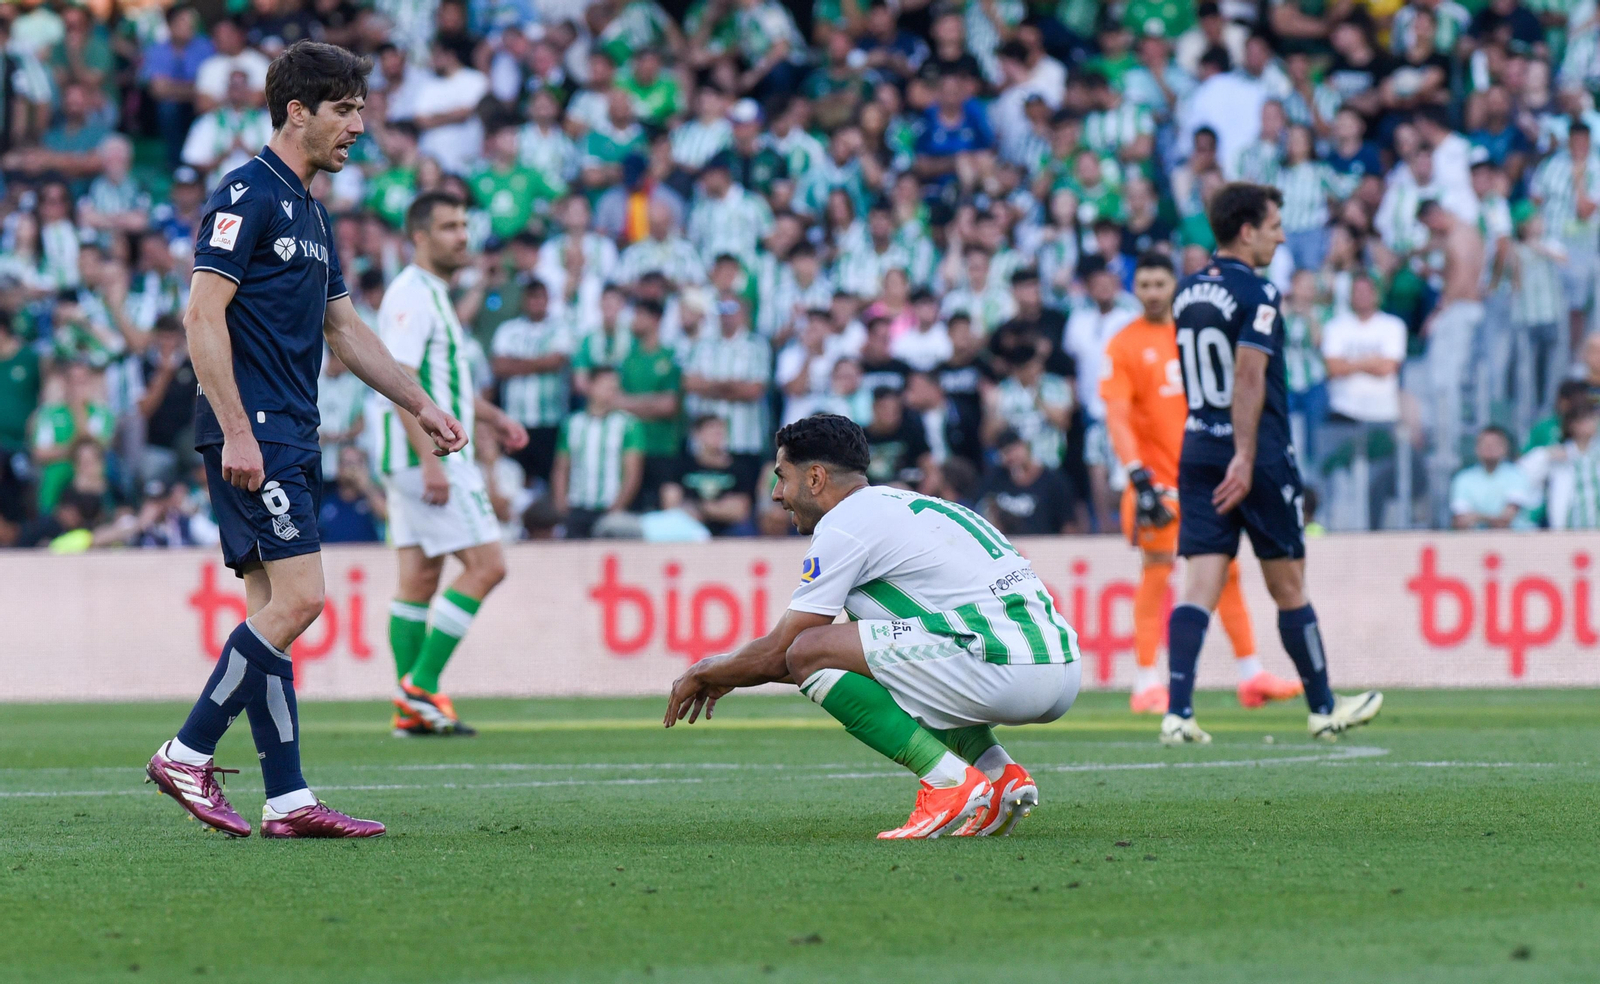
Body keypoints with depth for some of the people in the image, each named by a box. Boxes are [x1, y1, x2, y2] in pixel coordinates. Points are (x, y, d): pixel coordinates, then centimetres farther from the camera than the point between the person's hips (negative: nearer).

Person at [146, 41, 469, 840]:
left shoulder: (310, 214, 19)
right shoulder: (246, 195, -10)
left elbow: (345, 329, 27)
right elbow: (203, 313, -16)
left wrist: (420, 406, 22)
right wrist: (236, 430, -21)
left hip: (289, 439, 10)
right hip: (251, 434, -10)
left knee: (274, 610, 6)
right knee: (296, 600, -15)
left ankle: (287, 800, 4)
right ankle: (187, 756, -8)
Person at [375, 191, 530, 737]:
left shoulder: (433, 295, 19)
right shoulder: (411, 294, -13)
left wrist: (494, 416, 21)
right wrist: (431, 460, -26)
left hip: (421, 460, 10)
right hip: (427, 457, -10)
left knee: (418, 578, 7)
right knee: (486, 564, -10)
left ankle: (411, 708, 6)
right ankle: (421, 687, -10)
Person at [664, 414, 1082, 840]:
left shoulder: (845, 523, -2)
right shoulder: (897, 504, 27)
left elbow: (777, 654, 2)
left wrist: (704, 673, 20)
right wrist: (725, 672, 39)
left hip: (1003, 668, -10)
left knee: (810, 653, -8)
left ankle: (951, 782, -10)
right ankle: (1002, 775, 14)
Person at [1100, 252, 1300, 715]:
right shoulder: (1124, 345, -3)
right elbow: (1116, 416, -11)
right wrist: (1137, 474, -21)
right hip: (1158, 476, -5)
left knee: (1227, 571, 7)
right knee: (1156, 573, -6)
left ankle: (1250, 675, 12)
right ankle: (1147, 683, -2)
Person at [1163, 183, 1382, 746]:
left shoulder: (1187, 294, 13)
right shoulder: (1255, 293, -11)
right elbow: (1248, 374, -21)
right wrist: (1245, 457, -23)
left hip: (1198, 451, 6)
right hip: (1258, 453, -6)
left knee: (1200, 585, -2)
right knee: (1288, 585, 7)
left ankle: (1177, 711, -16)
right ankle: (1322, 709, 19)